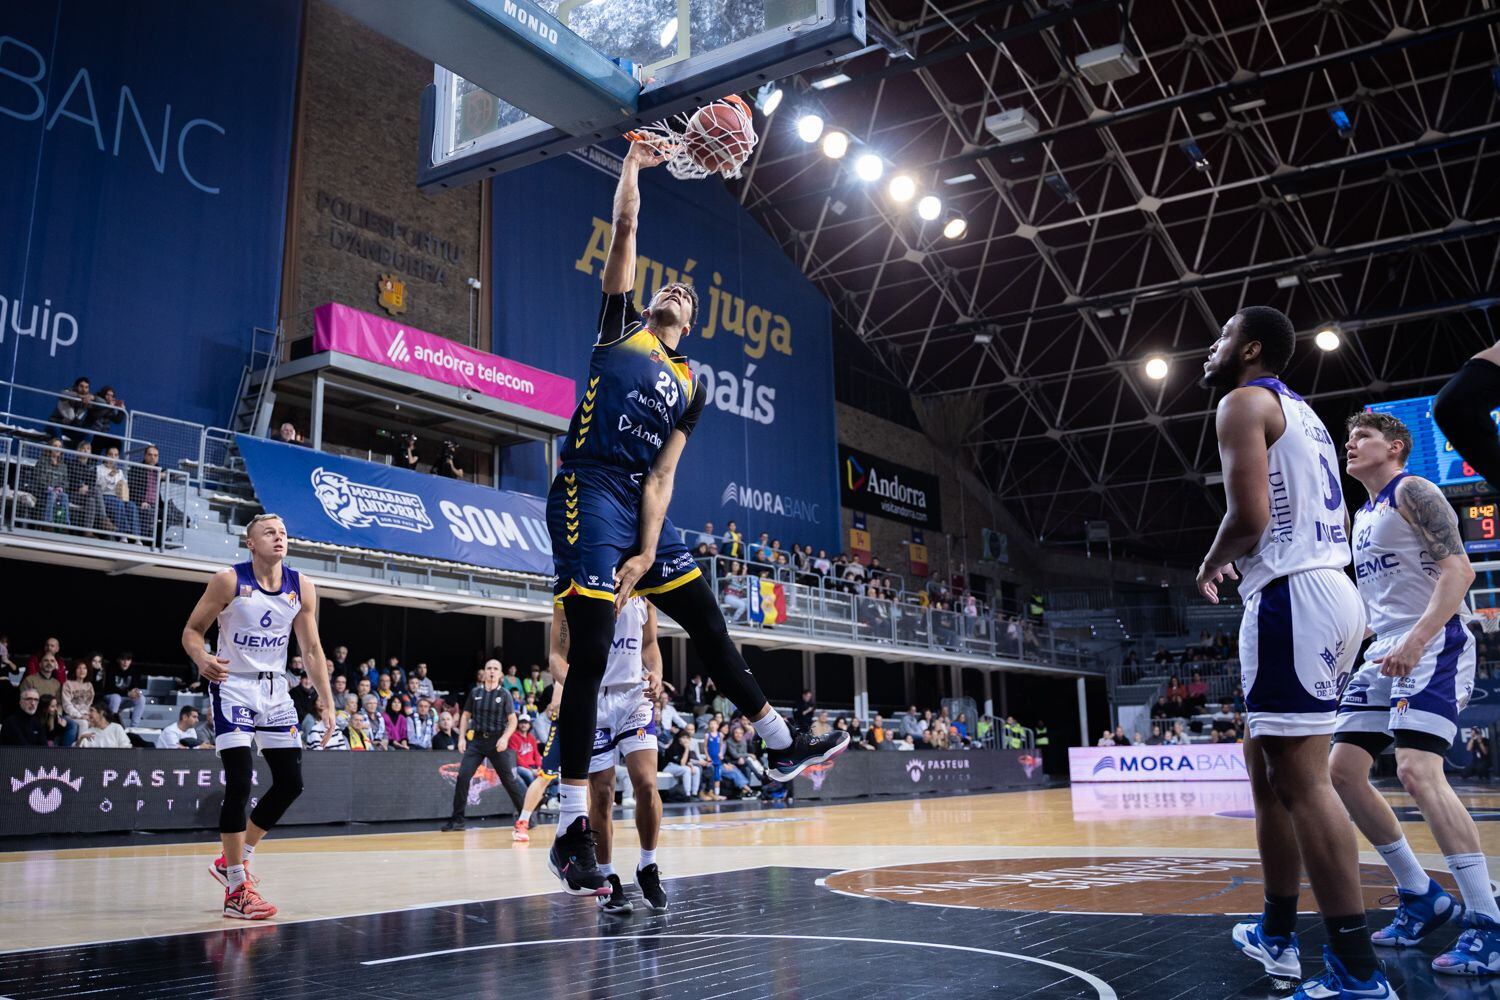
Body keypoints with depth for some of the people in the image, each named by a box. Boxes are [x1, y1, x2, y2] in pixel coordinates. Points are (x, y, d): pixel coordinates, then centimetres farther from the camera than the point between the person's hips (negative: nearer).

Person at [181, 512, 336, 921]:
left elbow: (311, 649, 4)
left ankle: (232, 861, 25)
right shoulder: (229, 581, -13)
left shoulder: (302, 588, -2)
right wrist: (203, 659, -29)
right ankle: (236, 891, -3)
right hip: (233, 686, -5)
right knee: (239, 783, -13)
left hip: (274, 690, 5)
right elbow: (192, 630, -7)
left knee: (291, 783, 6)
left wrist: (327, 702, -2)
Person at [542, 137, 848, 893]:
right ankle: (572, 827, -7)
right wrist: (634, 164, 9)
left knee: (711, 629, 9)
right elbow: (624, 233, 3)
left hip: (641, 505, 6)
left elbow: (662, 473, 6)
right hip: (587, 495, -5)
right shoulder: (620, 327, 11)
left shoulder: (689, 388, 18)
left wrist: (648, 551, -6)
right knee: (590, 656, -11)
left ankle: (782, 747, 22)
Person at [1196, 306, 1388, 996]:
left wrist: (1210, 567, 1)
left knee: (1301, 780, -10)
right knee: (1267, 766, 16)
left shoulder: (1244, 402, -5)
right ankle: (1276, 935, 24)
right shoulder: (1302, 413, 24)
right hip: (1332, 587, 10)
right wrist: (1245, 563, 28)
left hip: (1292, 597, -10)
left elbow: (1248, 517, -18)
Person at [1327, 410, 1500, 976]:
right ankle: (1422, 897, 14)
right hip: (1384, 654, 9)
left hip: (1434, 648, -9)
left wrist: (1416, 639, -26)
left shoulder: (1412, 491, -5)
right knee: (1342, 770, 2)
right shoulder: (1361, 516, 21)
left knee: (1417, 771, -22)